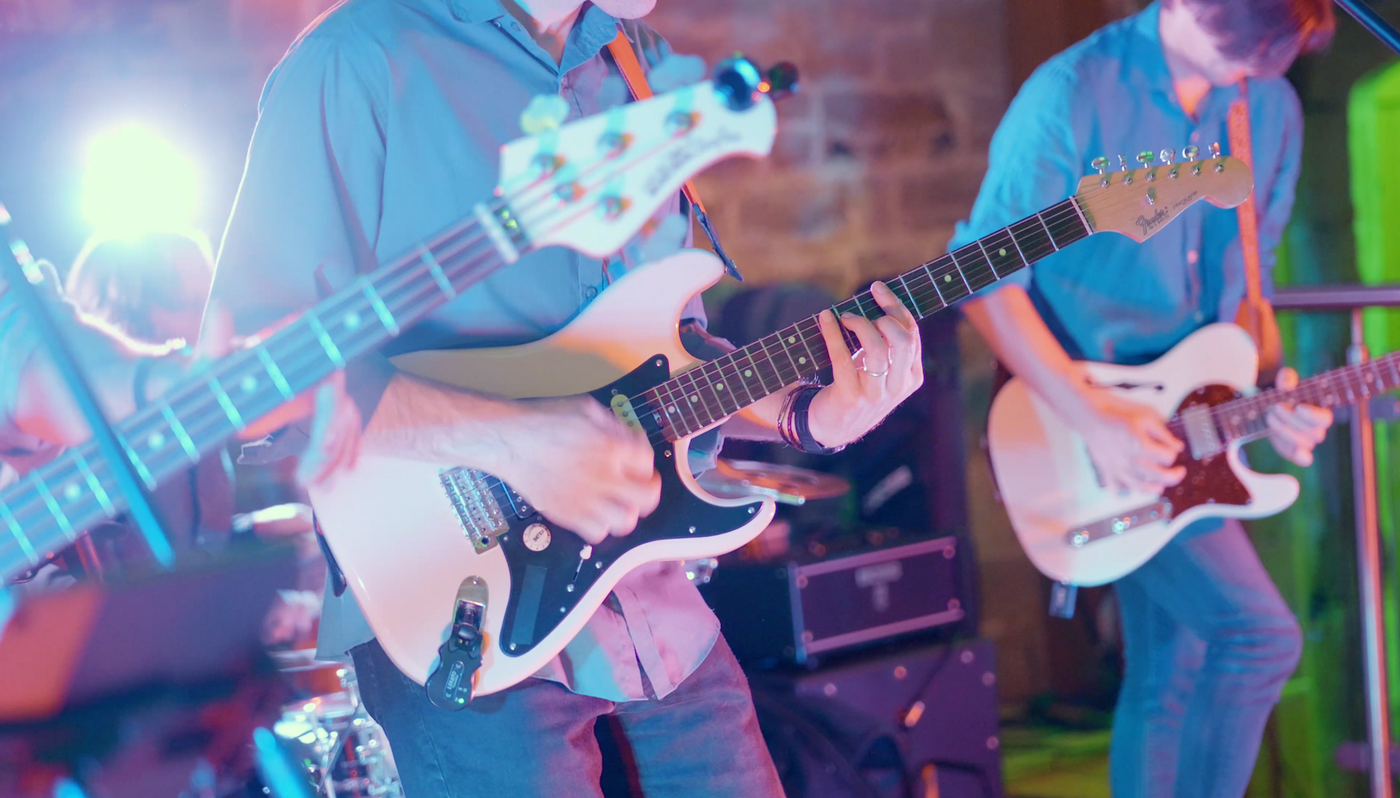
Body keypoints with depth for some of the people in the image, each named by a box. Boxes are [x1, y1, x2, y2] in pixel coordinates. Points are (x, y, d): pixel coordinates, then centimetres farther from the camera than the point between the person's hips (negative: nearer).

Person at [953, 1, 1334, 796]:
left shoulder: (1274, 109, 5)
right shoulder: (1074, 94, -16)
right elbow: (985, 275, -16)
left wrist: (1269, 388, -2)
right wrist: (1093, 415, -22)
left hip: (1181, 433, 7)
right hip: (1077, 417, -7)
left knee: (1169, 677, 12)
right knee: (1258, 633, -15)